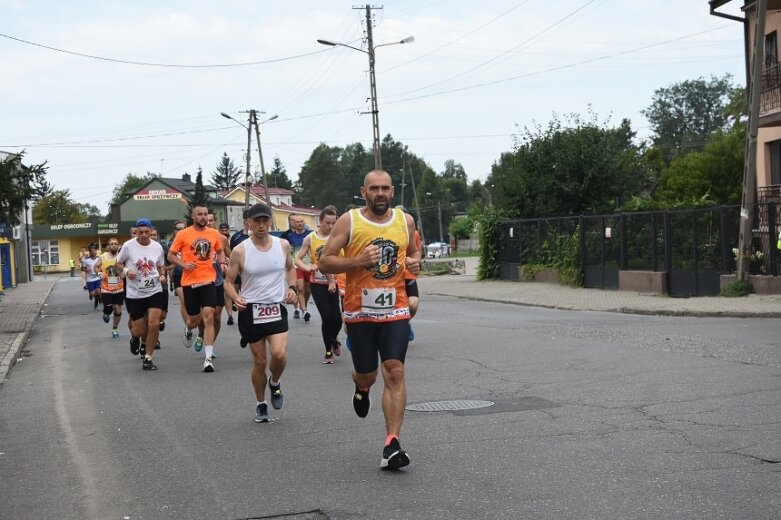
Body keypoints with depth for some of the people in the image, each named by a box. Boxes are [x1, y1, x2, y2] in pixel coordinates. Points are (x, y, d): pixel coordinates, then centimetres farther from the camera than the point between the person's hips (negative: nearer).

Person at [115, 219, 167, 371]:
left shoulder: (157, 247, 1)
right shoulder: (128, 246, -7)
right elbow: (118, 263, 6)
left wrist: (162, 275, -3)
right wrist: (126, 270, -15)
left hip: (155, 291, 1)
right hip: (134, 294, -1)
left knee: (154, 324, -14)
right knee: (139, 330, 3)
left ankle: (147, 359, 2)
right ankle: (135, 338, 44)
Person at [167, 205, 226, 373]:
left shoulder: (214, 234, 5)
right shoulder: (183, 234, -3)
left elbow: (220, 251, 22)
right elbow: (170, 255, 3)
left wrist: (222, 263, 2)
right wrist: (184, 265, -13)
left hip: (208, 281, 1)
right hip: (189, 282, -1)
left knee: (208, 316, -12)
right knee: (194, 319, 11)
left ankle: (208, 358, -11)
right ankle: (188, 330, 51)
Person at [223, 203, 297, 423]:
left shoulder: (283, 245, 1)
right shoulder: (240, 251, -7)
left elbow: (290, 268, 21)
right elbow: (228, 281, 0)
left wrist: (291, 287, 3)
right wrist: (236, 298, -19)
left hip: (277, 308, 1)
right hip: (251, 311, -1)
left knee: (279, 355, -18)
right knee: (259, 361, 5)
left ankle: (275, 383, 16)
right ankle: (260, 405, 26)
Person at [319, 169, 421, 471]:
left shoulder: (405, 221, 5)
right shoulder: (349, 221, -5)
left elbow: (414, 251, 23)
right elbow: (325, 262, -6)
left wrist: (415, 263, -1)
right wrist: (358, 261, -22)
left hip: (395, 310, 1)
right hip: (360, 312, -1)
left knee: (395, 373, -11)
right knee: (367, 376, 9)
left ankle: (392, 445, -10)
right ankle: (361, 388, 49)